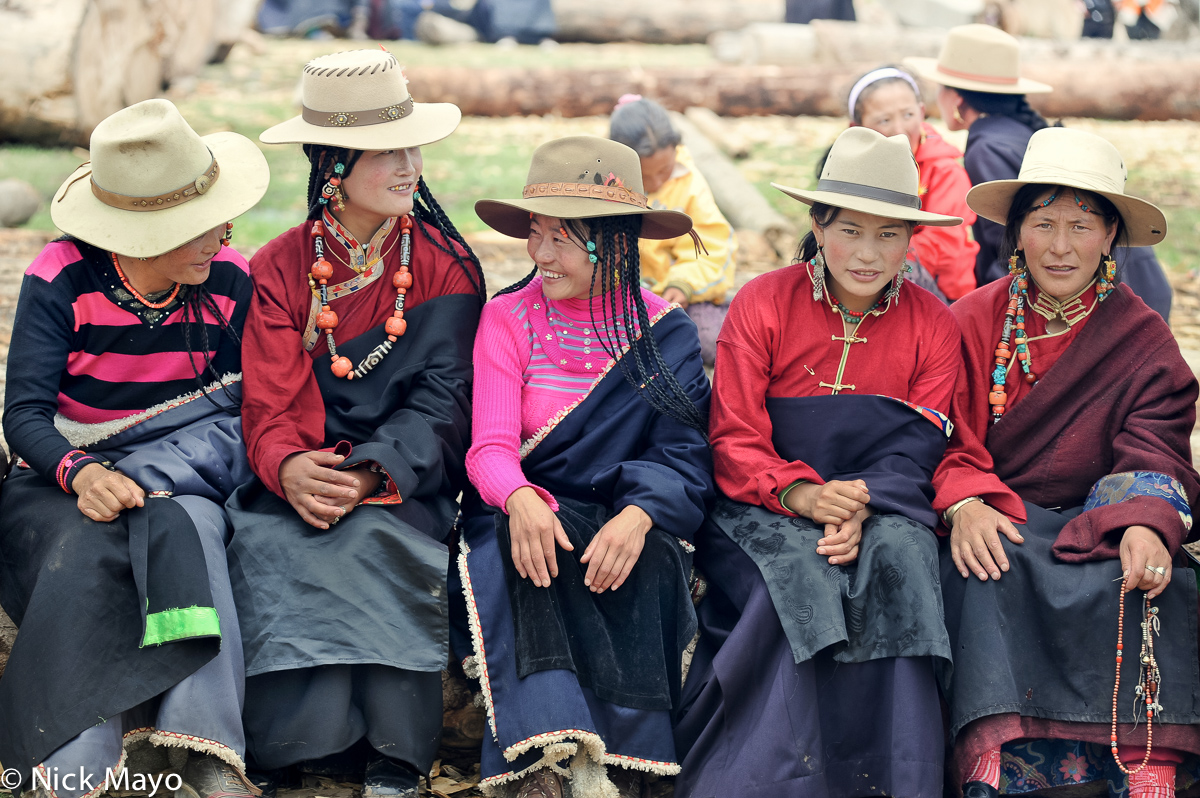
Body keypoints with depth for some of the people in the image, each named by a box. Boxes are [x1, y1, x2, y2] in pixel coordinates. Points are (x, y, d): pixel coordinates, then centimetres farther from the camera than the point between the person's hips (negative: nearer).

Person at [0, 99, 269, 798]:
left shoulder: (230, 281, -3)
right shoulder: (61, 279, -10)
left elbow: (240, 413, -2)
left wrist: (138, 476, -21)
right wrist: (81, 474, -36)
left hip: (186, 469, 1)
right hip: (62, 473, -1)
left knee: (184, 524, -34)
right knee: (85, 550, -35)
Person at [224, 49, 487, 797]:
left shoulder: (445, 265, 3)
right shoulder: (281, 267, 7)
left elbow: (443, 399, -5)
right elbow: (269, 403, 1)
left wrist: (371, 472, -22)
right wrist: (289, 468, -23)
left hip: (404, 476, -1)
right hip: (299, 476, 1)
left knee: (374, 538, -32)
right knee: (270, 549, -29)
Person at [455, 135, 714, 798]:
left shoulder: (663, 331, 2)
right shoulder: (506, 320, 3)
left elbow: (686, 455, -7)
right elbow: (489, 445, -7)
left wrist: (639, 514, -30)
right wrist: (520, 499, -32)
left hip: (620, 523, 0)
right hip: (528, 514, 0)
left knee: (646, 558, -33)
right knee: (522, 536, -34)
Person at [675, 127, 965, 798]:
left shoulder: (934, 326, 6)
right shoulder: (762, 305, 0)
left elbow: (918, 452, 0)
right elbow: (734, 441, -4)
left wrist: (862, 510, -21)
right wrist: (800, 493, -23)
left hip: (883, 510, 2)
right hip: (763, 512, -1)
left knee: (899, 561, -31)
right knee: (802, 581, -33)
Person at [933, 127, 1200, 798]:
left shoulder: (1144, 339, 6)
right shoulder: (974, 322, 6)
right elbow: (946, 439, -1)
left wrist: (1146, 526, -28)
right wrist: (966, 505, -23)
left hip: (1096, 521, 0)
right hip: (996, 521, 0)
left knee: (1144, 573, -31)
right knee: (990, 568, -33)